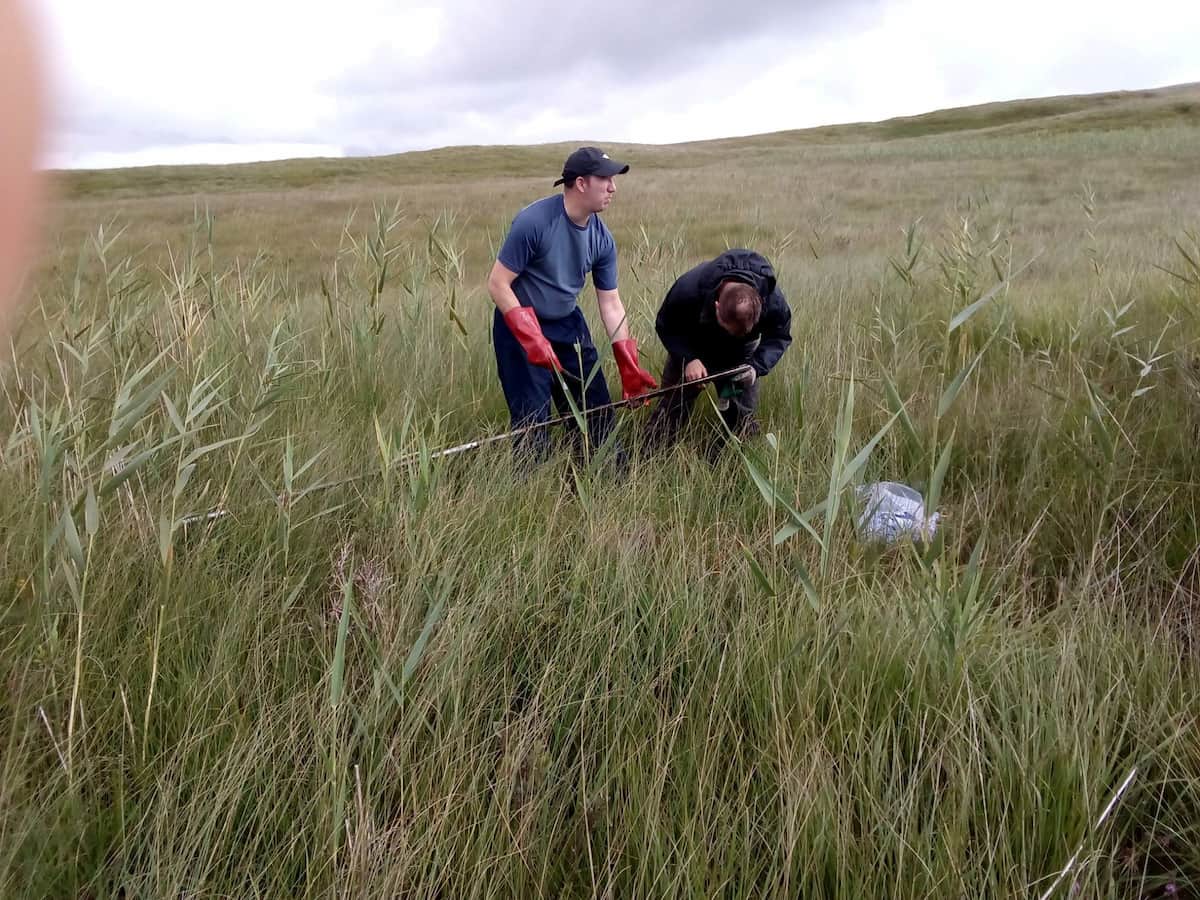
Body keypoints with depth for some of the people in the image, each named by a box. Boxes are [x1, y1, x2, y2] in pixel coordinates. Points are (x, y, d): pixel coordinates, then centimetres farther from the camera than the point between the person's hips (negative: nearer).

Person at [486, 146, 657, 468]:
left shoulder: (602, 239, -5)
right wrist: (533, 340, -26)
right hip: (519, 326, -6)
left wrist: (629, 366, -6)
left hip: (568, 324, 6)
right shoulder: (534, 221, -23)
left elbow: (611, 303, 0)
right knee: (533, 426, -6)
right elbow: (497, 284, -19)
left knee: (597, 416, 8)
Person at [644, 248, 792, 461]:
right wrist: (688, 359, -37)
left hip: (739, 356, 1)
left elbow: (779, 336, -15)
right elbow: (665, 327, -22)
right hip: (692, 349, -1)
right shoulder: (688, 289, -39)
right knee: (673, 405, -2)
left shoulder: (773, 301, -35)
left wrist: (757, 366, -34)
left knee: (742, 416, -4)